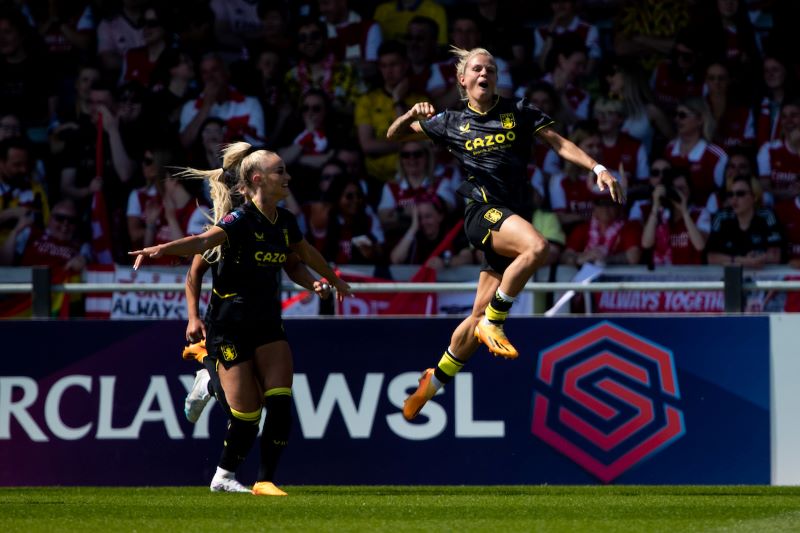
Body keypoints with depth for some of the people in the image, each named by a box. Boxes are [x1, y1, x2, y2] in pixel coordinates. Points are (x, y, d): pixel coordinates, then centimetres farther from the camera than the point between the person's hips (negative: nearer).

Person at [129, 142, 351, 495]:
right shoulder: (241, 221, -18)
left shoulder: (284, 222, 4)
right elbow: (202, 241, -37)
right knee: (246, 413, -7)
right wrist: (160, 249, -56)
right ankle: (224, 476, 17)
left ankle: (265, 480, 1)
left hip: (267, 322, 6)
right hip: (230, 325, -6)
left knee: (279, 403, -9)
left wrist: (334, 280, 44)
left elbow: (306, 253, 26)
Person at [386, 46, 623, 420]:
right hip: (481, 207, -3)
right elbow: (393, 135, 18)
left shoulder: (518, 112, 11)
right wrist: (412, 115, -4)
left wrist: (598, 169, -2)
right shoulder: (451, 123, 10)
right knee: (536, 247, -34)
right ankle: (494, 321, -21)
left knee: (480, 317, 2)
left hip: (513, 216, 3)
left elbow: (559, 144, 10)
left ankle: (435, 380, 18)